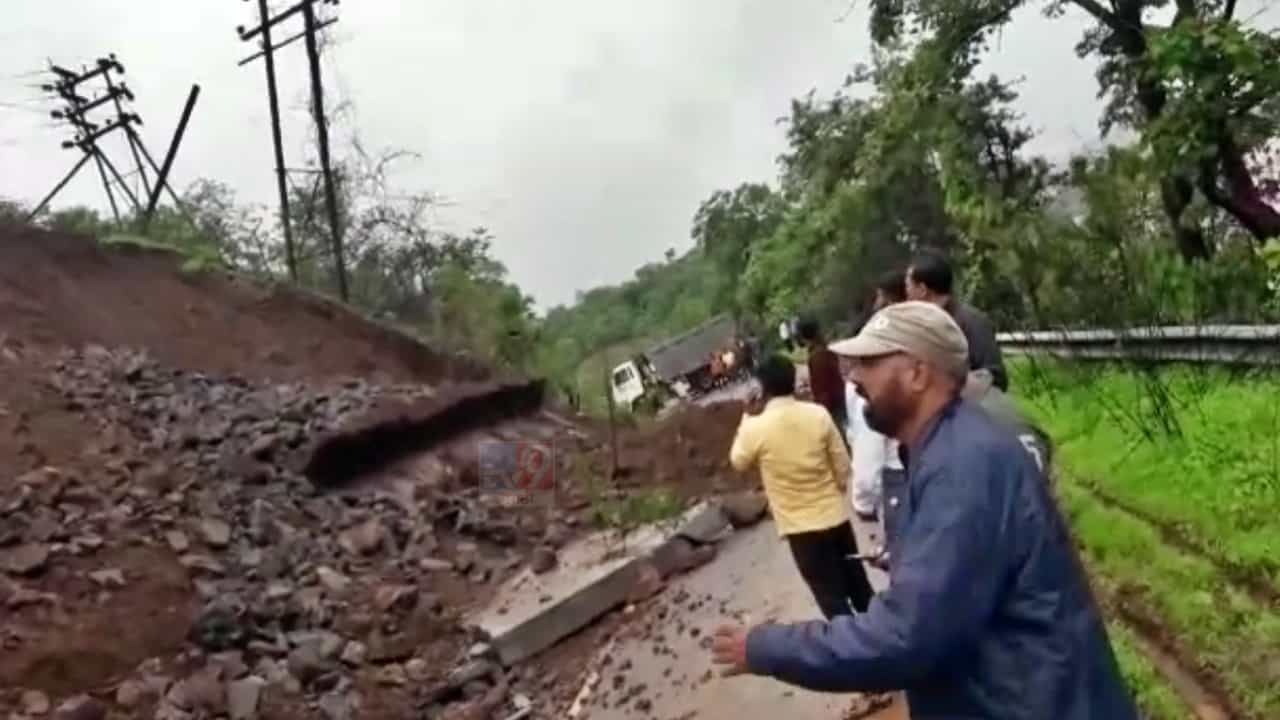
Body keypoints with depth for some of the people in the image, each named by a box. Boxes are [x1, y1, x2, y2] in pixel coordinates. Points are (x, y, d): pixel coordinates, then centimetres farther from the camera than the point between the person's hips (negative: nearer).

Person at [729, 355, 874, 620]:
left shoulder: (755, 427, -15)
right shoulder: (818, 414, -7)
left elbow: (738, 462, 5)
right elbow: (842, 465, 0)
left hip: (800, 526, -4)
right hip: (835, 514, 4)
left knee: (832, 599, 8)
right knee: (859, 587, 22)